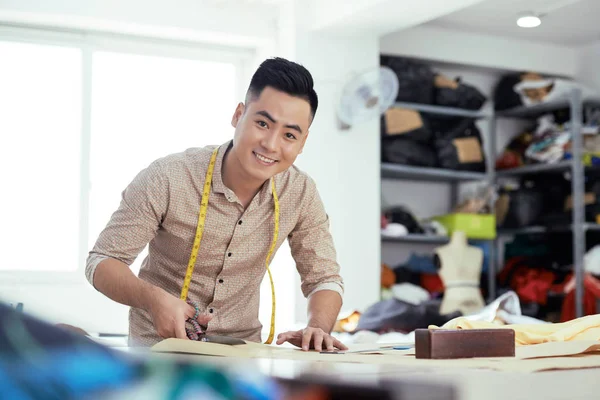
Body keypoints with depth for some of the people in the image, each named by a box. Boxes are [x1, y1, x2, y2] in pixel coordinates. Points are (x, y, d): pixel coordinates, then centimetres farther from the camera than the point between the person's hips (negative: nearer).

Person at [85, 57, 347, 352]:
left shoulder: (301, 194, -8)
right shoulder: (167, 179, -18)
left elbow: (324, 278, 1)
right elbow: (101, 262, -12)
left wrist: (318, 328, -22)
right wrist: (154, 298, -32)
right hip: (159, 346, -3)